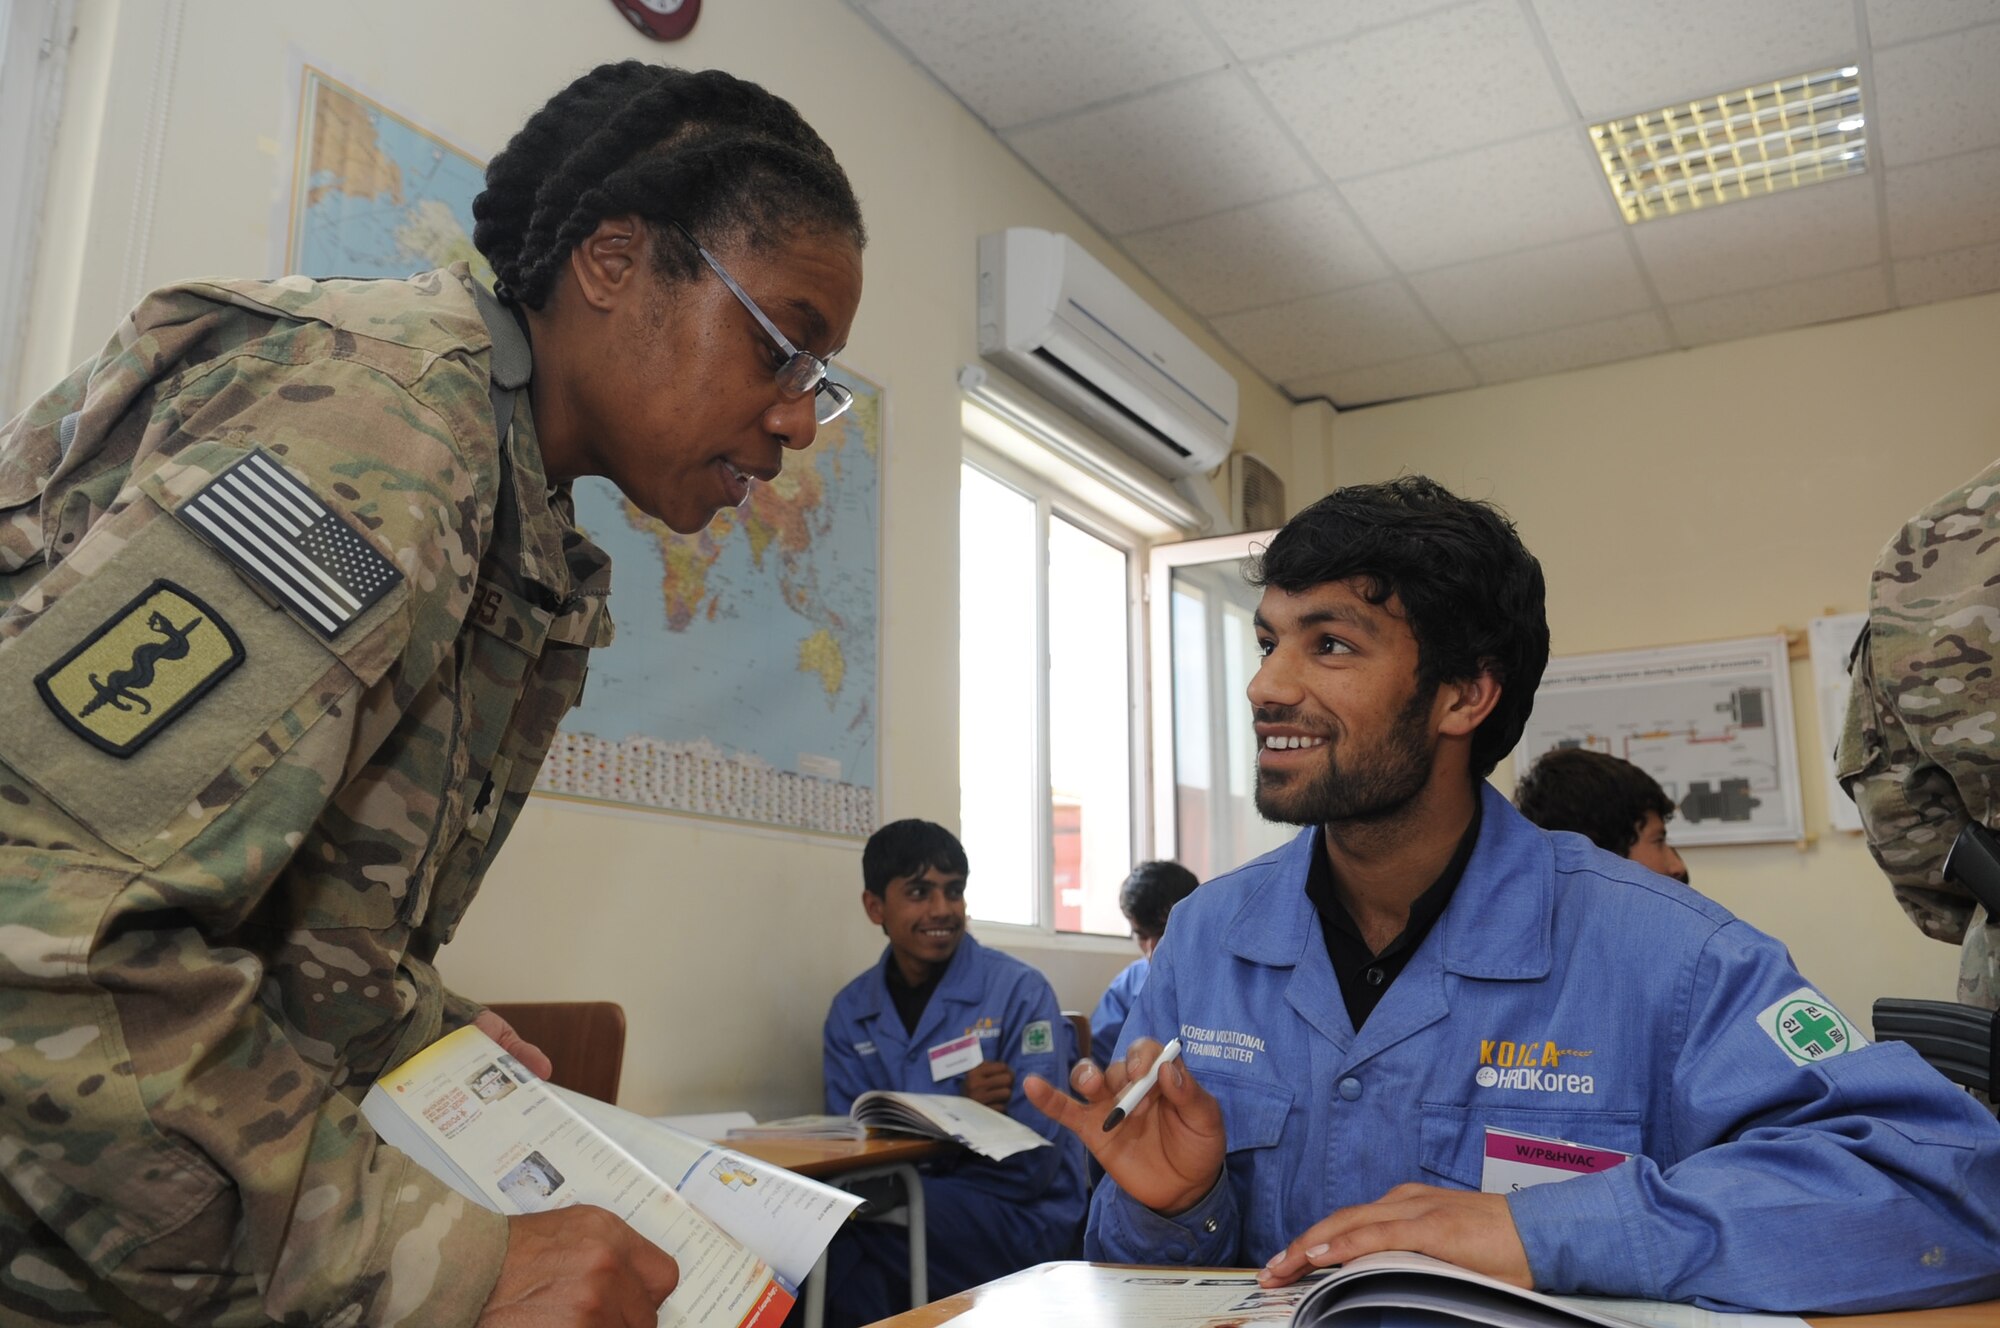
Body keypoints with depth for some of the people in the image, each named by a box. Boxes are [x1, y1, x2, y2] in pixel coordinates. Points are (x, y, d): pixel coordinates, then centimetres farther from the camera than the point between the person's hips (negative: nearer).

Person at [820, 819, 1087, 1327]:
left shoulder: (1020, 993, -8)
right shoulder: (850, 1011, 5)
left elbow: (1033, 1164, -11)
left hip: (1018, 1217, -4)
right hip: (906, 1202, 4)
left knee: (845, 1227, -29)